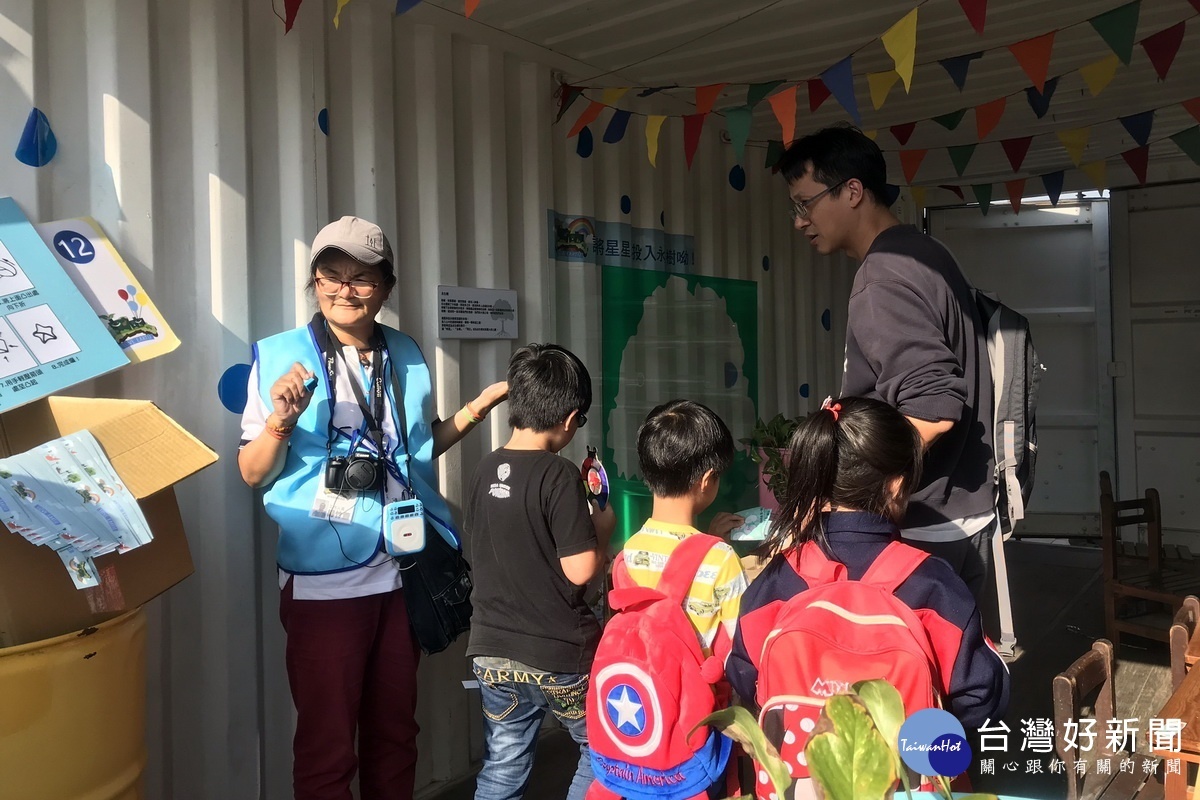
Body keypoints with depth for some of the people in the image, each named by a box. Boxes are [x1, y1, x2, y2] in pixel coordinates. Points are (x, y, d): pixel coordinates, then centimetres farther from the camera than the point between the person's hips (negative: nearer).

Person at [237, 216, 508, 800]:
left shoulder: (406, 357, 6)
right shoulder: (280, 356, -6)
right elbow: (253, 472, -4)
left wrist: (473, 412, 4)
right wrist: (281, 420, -22)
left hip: (402, 571, 4)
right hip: (324, 578, -4)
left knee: (394, 731, 18)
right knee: (327, 745, 7)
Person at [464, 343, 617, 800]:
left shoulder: (485, 471, 2)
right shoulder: (558, 475, -17)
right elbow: (580, 570, -20)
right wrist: (602, 529, 0)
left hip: (493, 650, 6)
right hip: (558, 654, -6)